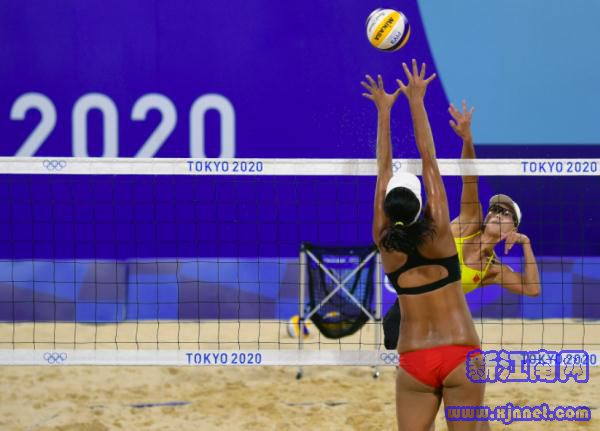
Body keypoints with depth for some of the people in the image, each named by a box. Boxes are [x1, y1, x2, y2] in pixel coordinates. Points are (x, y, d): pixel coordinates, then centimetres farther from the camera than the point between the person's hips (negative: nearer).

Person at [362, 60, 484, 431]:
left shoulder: (385, 243, -1)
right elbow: (429, 162, -2)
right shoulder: (439, 234, -7)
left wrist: (384, 111, 14)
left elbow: (384, 172, 7)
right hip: (460, 356, -2)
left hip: (414, 362, 2)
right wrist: (416, 102, 4)